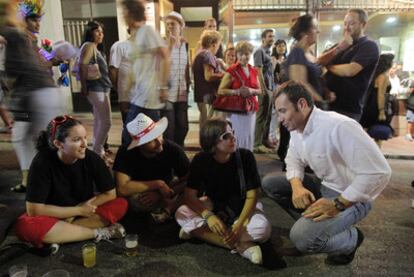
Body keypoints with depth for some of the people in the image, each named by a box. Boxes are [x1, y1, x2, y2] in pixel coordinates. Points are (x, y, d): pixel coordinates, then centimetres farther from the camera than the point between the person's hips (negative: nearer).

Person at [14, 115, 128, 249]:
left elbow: (110, 194, -11)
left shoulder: (92, 158, -19)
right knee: (25, 226, -34)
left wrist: (81, 209, -20)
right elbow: (34, 209, -23)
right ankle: (98, 233, -25)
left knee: (121, 204, -22)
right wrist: (79, 210, -22)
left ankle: (58, 235, -21)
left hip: (84, 212, 2)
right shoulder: (43, 162, -23)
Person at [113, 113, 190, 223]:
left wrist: (160, 194, -29)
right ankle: (171, 205, -13)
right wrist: (158, 184, -31)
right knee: (133, 198, -35)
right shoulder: (125, 153, -25)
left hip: (163, 194, 1)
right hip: (140, 197, -1)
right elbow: (122, 189, -32)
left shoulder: (173, 149, -22)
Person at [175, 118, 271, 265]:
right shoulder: (200, 160, -17)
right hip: (213, 205, 1)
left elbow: (251, 196, -17)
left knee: (263, 228, -31)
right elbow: (189, 196, -19)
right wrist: (208, 215, -38)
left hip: (241, 208, -1)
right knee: (182, 214, -28)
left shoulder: (246, 156, -19)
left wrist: (239, 225, -33)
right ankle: (241, 246, -30)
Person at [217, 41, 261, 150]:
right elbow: (221, 90, -9)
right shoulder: (232, 70, -5)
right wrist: (237, 91, -20)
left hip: (251, 109, 5)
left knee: (249, 138, 8)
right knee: (238, 138, -7)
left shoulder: (253, 71, 11)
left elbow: (259, 90, 17)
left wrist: (252, 91, -6)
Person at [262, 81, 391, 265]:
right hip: (322, 186, 8)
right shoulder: (296, 128, -2)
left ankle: (351, 238, 4)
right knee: (270, 183, -1)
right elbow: (293, 160, 9)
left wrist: (337, 204, -27)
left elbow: (379, 173, -31)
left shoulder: (340, 126, -30)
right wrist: (297, 186, -14)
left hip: (349, 197, -8)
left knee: (302, 236, -27)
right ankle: (311, 223, 8)